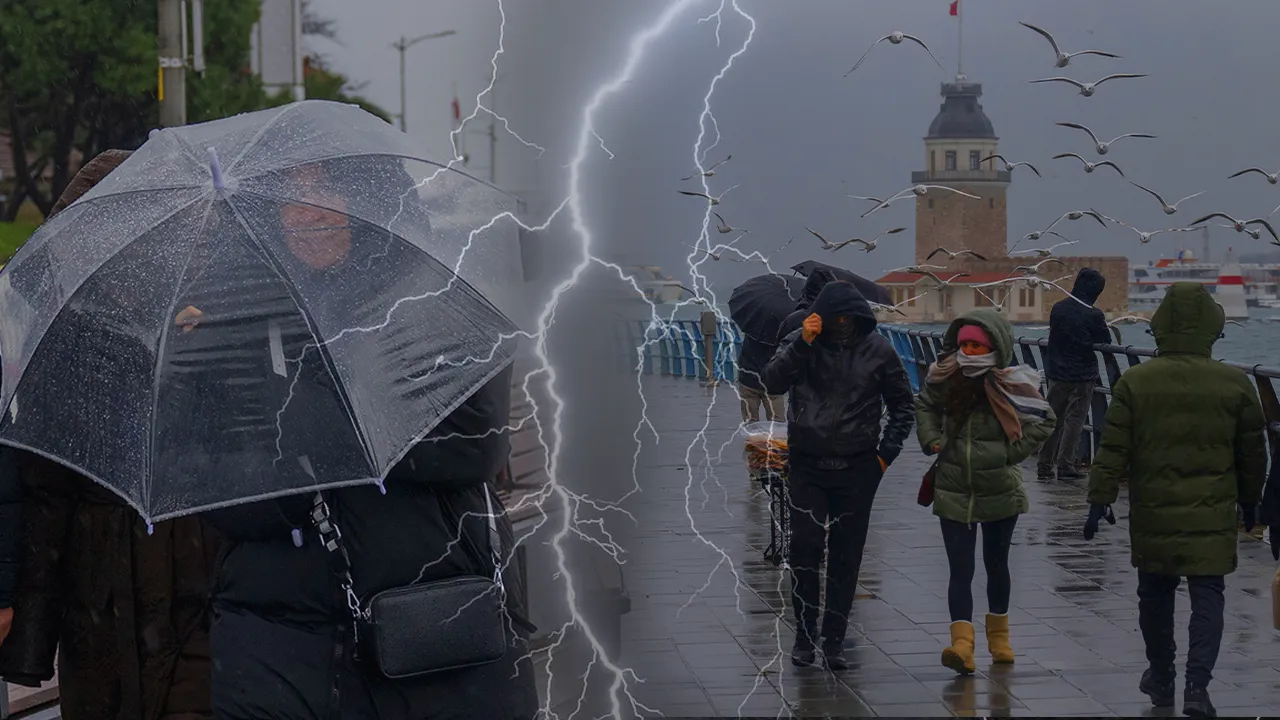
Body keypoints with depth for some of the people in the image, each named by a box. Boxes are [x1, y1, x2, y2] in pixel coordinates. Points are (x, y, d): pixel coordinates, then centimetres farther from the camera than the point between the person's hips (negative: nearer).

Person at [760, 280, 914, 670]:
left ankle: (835, 638, 11)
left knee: (846, 554, 3)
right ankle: (804, 632, 7)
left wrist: (886, 453, 2)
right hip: (807, 465, 0)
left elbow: (902, 406, 11)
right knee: (805, 548, -6)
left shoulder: (878, 351, 0)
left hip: (857, 467, 1)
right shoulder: (800, 342, -1)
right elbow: (771, 381, -16)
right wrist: (802, 344, -25)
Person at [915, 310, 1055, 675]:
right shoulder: (945, 379, -4)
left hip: (1000, 491, 0)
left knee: (996, 564, 17)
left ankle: (998, 634, 36)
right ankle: (962, 644, -17)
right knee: (960, 570, -8)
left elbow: (1044, 419, 0)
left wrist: (1014, 451, -8)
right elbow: (925, 406, 17)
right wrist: (931, 439, 0)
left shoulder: (1011, 385, -10)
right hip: (954, 492, 1)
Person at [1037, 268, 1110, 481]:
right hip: (1083, 376, -4)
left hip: (1056, 373, 4)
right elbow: (1106, 342, -3)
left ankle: (1045, 466, 13)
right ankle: (1065, 465, -2)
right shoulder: (1093, 315, -13)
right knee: (1074, 420, 1)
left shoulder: (1058, 308, 2)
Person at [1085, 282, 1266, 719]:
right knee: (1207, 596, 5)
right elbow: (1252, 453, 7)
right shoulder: (1235, 384, -4)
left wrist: (1099, 501, 0)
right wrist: (1250, 499, 21)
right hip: (1212, 516, 0)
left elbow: (1113, 450, -6)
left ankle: (1161, 678, 29)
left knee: (1155, 594, 16)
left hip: (1153, 513, 1)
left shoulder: (1135, 382, -6)